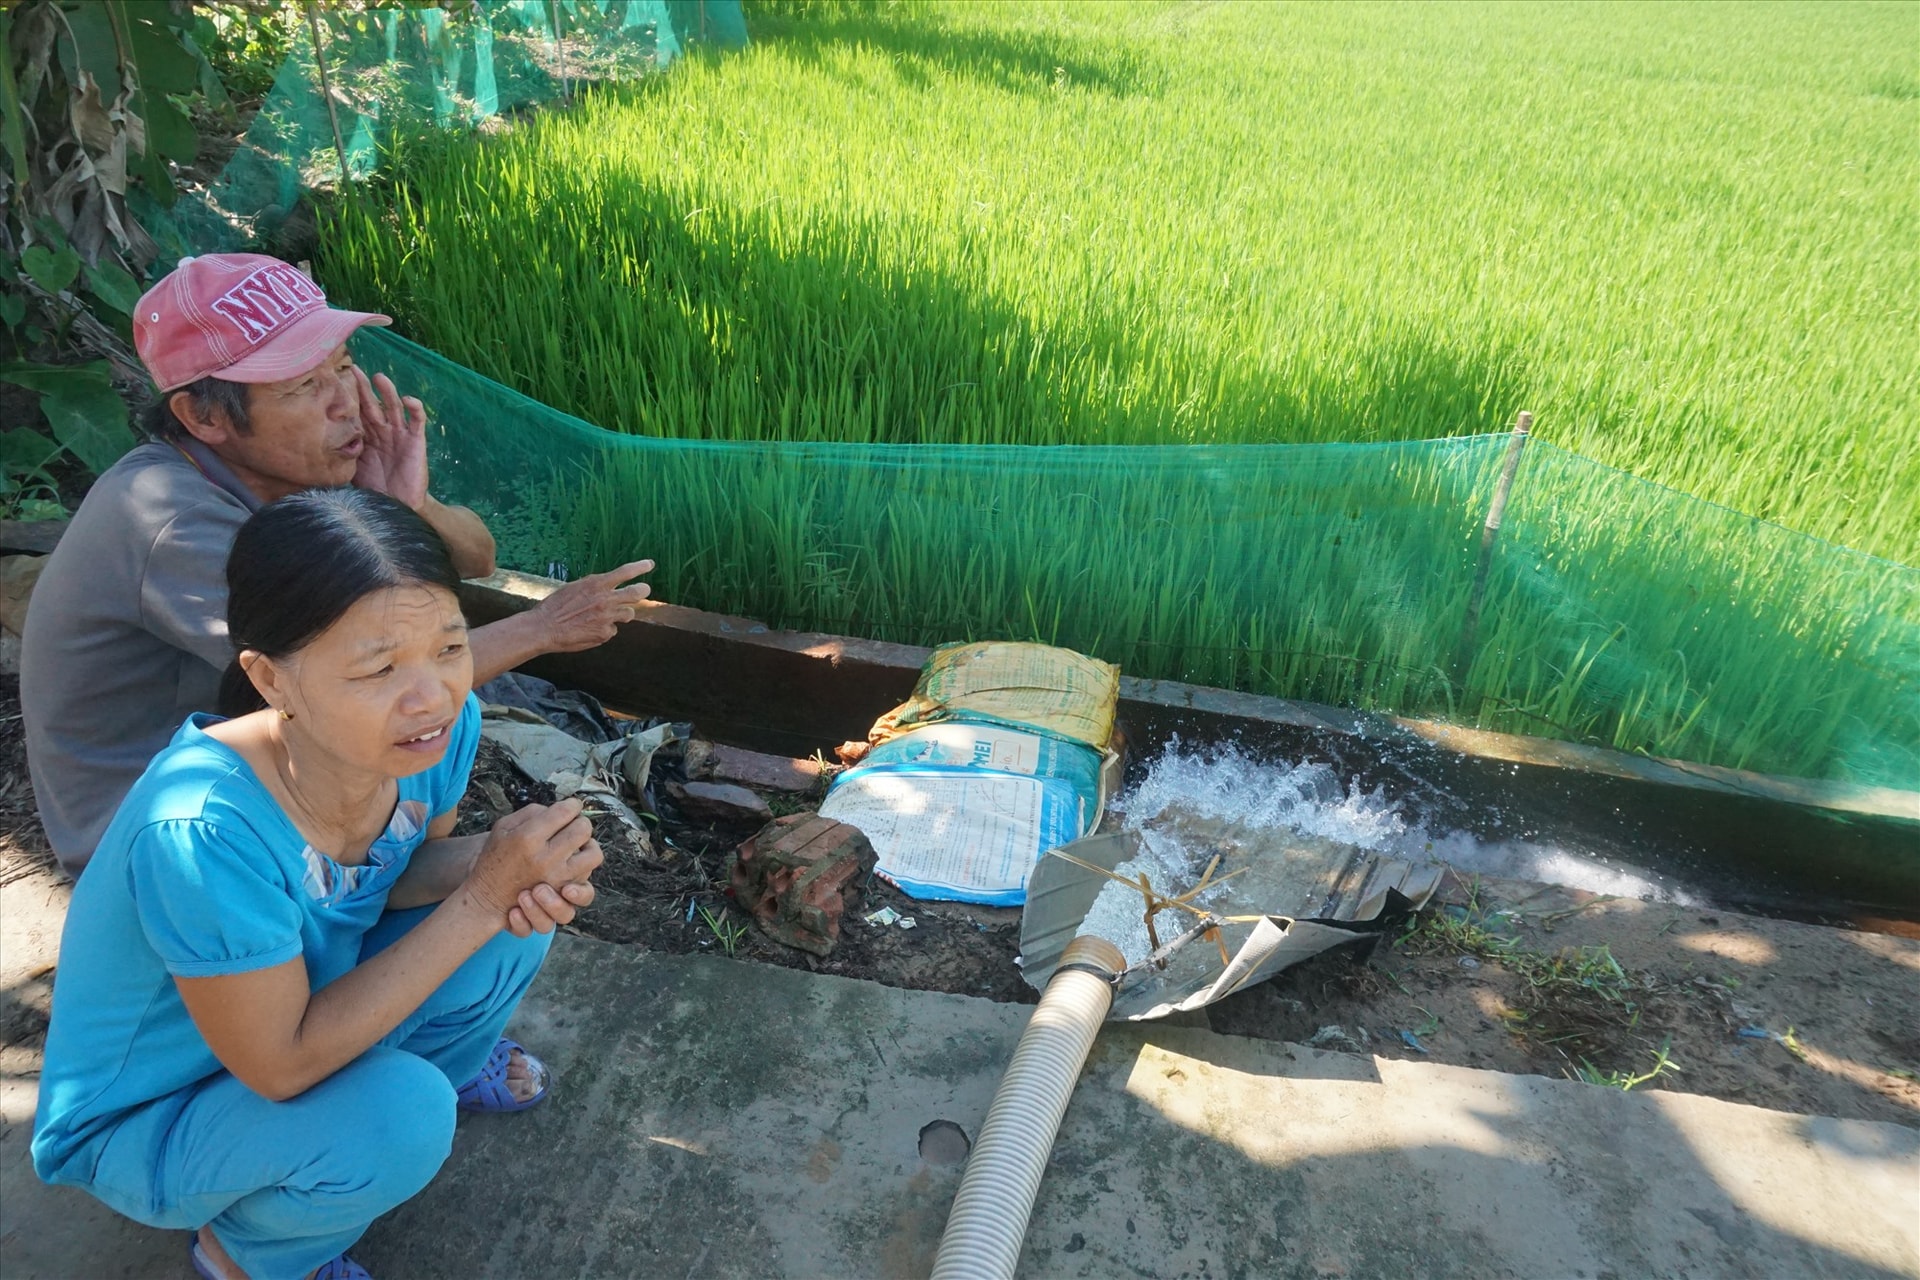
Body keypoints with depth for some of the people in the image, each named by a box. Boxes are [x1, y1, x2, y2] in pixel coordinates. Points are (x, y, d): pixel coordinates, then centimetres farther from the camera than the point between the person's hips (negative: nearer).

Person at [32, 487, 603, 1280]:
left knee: (516, 928, -13)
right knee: (400, 1112, -30)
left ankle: (437, 1068, 19)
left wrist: (502, 868, -26)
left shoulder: (439, 723, -23)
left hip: (301, 1007, 5)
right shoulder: (202, 829, -39)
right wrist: (483, 897, -33)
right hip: (141, 1123, -5)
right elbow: (280, 1067, -29)